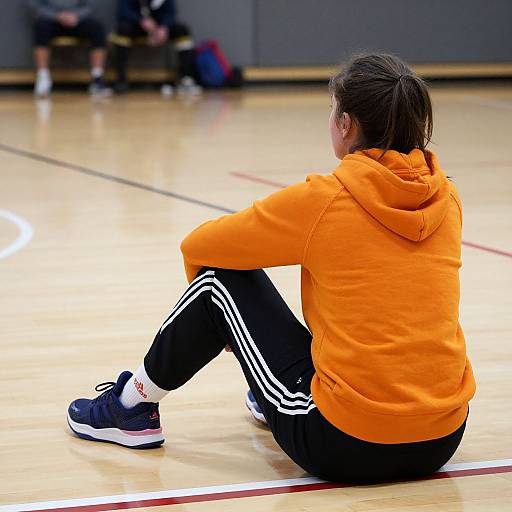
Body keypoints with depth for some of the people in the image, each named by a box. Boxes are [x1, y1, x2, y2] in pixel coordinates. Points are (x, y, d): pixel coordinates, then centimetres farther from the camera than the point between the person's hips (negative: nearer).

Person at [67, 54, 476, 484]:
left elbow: (196, 247, 3)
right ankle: (273, 400, 49)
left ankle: (132, 406, 26)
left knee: (223, 278, 9)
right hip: (442, 441, 6)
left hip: (346, 448, -5)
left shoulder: (325, 199, -10)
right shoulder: (446, 198, 3)